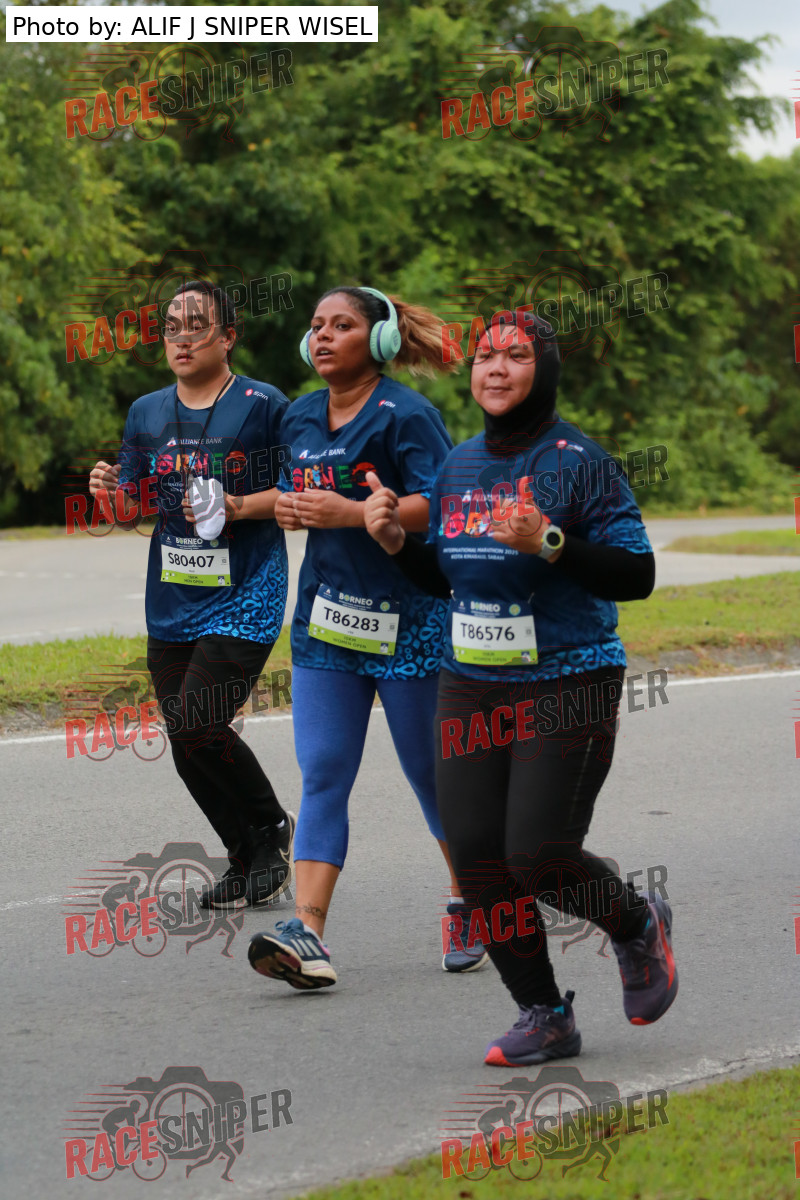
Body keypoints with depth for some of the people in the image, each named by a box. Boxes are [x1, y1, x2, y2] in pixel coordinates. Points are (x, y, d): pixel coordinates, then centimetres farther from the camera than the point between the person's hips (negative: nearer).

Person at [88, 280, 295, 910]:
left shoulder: (264, 405, -5)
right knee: (188, 740, 6)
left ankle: (273, 825, 8)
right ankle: (251, 863, 22)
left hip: (244, 597, -6)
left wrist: (240, 507, -17)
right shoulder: (147, 412, 11)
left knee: (197, 727, -16)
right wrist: (111, 493, -8)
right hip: (172, 600, 6)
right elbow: (134, 508, 14)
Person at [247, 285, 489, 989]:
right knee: (321, 776, -5)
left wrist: (348, 513, -24)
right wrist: (284, 506, 2)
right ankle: (308, 936, -14)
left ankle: (471, 904, 27)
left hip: (406, 618, -6)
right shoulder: (300, 419, 12)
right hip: (325, 616, 6)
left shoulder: (405, 415, -10)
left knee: (431, 772, 6)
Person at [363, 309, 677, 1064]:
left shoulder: (579, 463, -8)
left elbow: (636, 576, -12)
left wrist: (549, 543, -24)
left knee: (539, 858, -12)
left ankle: (637, 927, 21)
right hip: (470, 689, 6)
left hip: (566, 689, -6)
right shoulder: (459, 467, 11)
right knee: (477, 857, -2)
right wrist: (396, 542, 4)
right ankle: (544, 1017, 12)